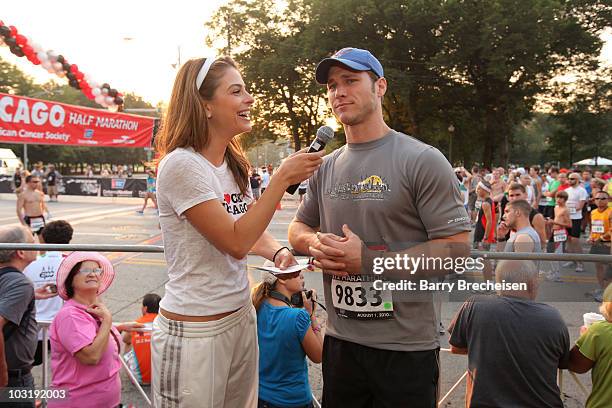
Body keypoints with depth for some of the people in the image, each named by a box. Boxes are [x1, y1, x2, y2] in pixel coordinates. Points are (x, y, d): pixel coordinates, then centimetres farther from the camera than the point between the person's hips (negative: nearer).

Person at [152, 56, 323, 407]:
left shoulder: (235, 164, 7)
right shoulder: (181, 165, -18)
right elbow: (235, 241, -21)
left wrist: (277, 251, -5)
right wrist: (282, 178, -21)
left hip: (242, 318, 7)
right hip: (194, 332, -7)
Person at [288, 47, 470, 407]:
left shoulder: (423, 160, -11)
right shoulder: (326, 167, 7)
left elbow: (457, 248, -15)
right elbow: (299, 228, 18)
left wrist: (368, 260, -22)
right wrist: (315, 244, -8)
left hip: (406, 349, -5)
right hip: (340, 341, 5)